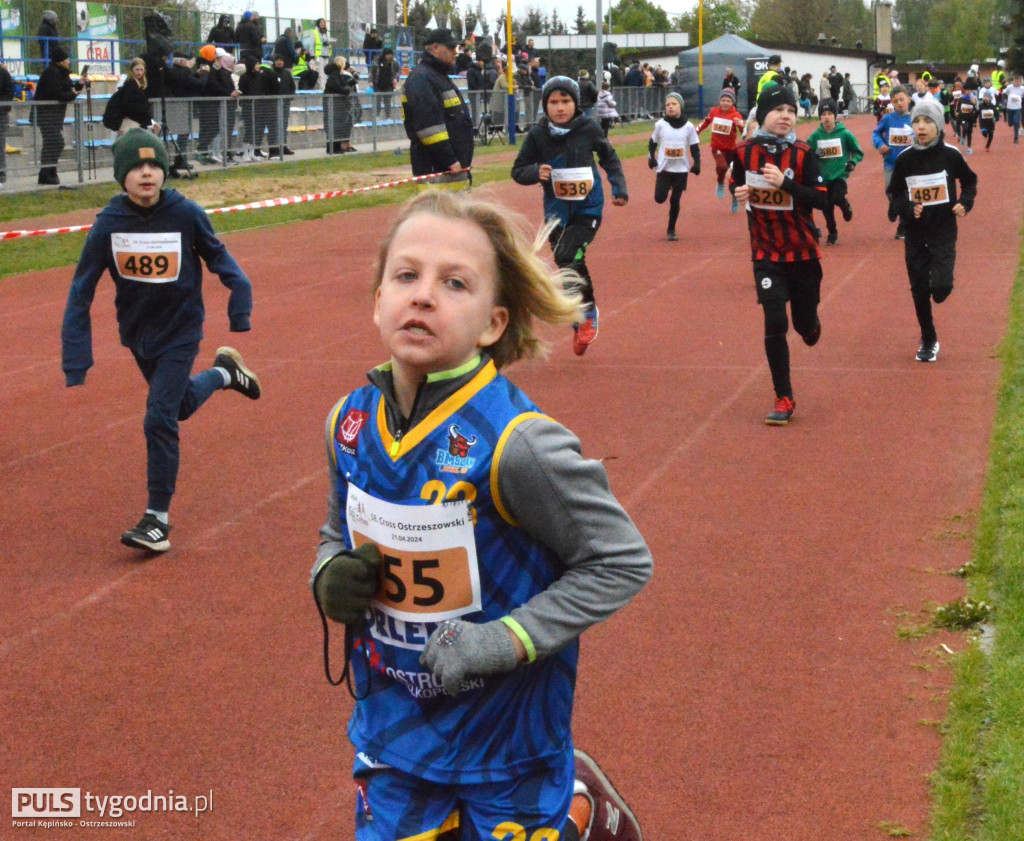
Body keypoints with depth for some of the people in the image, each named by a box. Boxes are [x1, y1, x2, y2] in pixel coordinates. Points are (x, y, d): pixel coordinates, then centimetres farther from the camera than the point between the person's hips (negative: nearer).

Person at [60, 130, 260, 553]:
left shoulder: (186, 214, -20)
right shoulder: (109, 222, -16)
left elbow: (219, 259, -4)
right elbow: (81, 291, -12)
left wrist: (240, 316, -9)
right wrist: (75, 367, -15)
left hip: (180, 331, -3)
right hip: (136, 331, 4)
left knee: (159, 419, -10)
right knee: (181, 405, 22)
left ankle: (158, 518, 1)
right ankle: (222, 373, 52)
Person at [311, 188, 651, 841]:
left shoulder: (515, 443, -24)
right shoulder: (350, 423, -7)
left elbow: (623, 561, -17)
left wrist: (503, 641, -23)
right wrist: (331, 578, -11)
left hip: (504, 727, -4)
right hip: (393, 716, 5)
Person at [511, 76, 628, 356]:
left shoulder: (589, 130, -7)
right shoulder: (537, 135, -6)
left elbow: (609, 158, 10)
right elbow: (518, 170, 0)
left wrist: (619, 188, 3)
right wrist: (536, 172, -20)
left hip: (588, 208, -3)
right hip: (557, 211, 3)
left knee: (569, 257, -22)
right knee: (567, 267, 6)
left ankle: (588, 312, -1)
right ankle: (579, 323, 25)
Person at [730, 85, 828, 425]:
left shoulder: (802, 153, -11)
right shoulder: (744, 152, -4)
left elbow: (821, 199, -16)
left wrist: (785, 183, -29)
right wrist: (739, 194, -8)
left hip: (803, 251, 0)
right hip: (766, 253, 0)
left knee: (805, 325, 7)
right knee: (775, 325, -8)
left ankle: (809, 324, 47)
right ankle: (784, 399, 4)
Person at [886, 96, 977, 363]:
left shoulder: (950, 155, -8)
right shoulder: (905, 159, -4)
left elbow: (969, 181, 7)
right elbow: (893, 194, 4)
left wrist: (965, 203, -10)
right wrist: (907, 208, -15)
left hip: (943, 232, -2)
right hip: (915, 234, 2)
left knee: (940, 287, -18)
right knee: (919, 291, 8)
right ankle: (928, 341, 26)